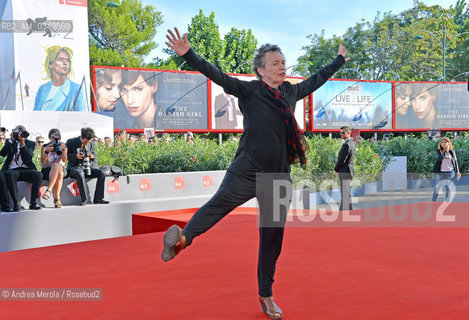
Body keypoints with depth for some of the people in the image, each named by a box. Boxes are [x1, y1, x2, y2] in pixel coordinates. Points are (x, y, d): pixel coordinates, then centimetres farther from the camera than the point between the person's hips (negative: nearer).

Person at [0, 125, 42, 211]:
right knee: (9, 175, -37)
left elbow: (28, 157, -6)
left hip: (26, 170, 1)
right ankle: (16, 203, -34)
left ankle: (33, 202, -26)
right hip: (12, 170, -1)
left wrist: (22, 144, -16)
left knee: (38, 174, -30)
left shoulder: (30, 144, 13)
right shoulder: (10, 142, 15)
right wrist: (11, 140, -7)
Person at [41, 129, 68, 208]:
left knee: (57, 165, -38)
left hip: (61, 169, 1)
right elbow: (42, 161, -10)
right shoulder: (45, 147, 6)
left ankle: (49, 190, -48)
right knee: (59, 174, -38)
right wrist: (47, 151, -27)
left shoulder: (63, 146, 9)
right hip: (47, 171, -1)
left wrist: (63, 150, -23)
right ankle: (57, 198, -44)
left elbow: (64, 160, -7)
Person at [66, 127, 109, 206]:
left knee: (102, 173, -20)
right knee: (80, 174, -40)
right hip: (74, 167, -5)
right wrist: (75, 156, -19)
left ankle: (98, 199, -16)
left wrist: (92, 156, -7)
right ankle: (83, 200, -29)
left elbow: (93, 154, 19)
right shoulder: (71, 142, -3)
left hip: (87, 167, 5)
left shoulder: (91, 143, 9)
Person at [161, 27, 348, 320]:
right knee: (221, 201, -28)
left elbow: (315, 81, 30)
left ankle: (266, 296, 16)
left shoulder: (290, 92, 13)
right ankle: (184, 238, -35)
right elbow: (218, 75, -14)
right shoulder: (249, 90, -3)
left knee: (273, 237, 6)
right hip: (247, 171, -3)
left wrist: (340, 60, 42)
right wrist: (188, 54, -27)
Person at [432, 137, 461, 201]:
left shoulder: (452, 151, 3)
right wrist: (445, 151, -18)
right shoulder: (438, 151, -1)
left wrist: (457, 172, 13)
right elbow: (439, 158, -19)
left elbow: (455, 161, 12)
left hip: (450, 172, 1)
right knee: (437, 188, 2)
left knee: (449, 188, 7)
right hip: (440, 172, -1)